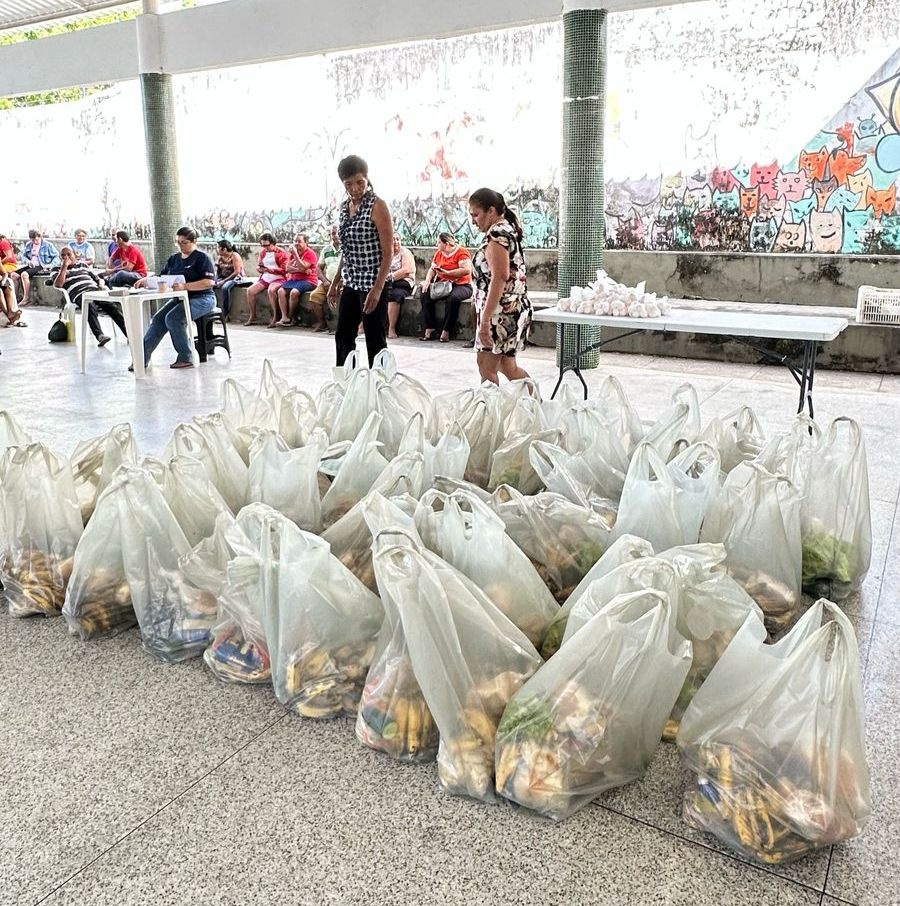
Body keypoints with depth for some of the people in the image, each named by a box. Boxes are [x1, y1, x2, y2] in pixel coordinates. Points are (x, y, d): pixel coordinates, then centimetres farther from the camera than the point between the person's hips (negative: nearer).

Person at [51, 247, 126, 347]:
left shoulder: (83, 264, 30)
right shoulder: (56, 270, 18)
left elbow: (97, 278, 31)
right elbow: (58, 285, -3)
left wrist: (101, 285, 7)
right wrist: (64, 266, 1)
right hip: (79, 296, -4)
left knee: (113, 306, -24)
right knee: (91, 307, -38)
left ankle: (128, 332, -35)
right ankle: (99, 335, -54)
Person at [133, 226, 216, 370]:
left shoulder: (202, 258, -7)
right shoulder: (174, 259, 16)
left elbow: (209, 282, -19)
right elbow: (161, 277, 16)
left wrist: (185, 286, -28)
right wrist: (146, 280, -5)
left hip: (201, 298, -7)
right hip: (180, 299, 7)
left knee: (173, 318, -27)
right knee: (158, 319, -13)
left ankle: (186, 359, -16)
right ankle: (143, 357, -14)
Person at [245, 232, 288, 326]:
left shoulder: (281, 253, -7)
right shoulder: (262, 252, 12)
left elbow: (284, 270, -13)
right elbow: (258, 266, 21)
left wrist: (270, 269, -22)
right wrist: (260, 269, -5)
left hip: (278, 279, -7)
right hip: (265, 278, 7)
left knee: (271, 290, -37)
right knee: (250, 291, -11)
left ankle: (275, 317, -27)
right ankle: (252, 317, 1)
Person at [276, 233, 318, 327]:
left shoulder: (310, 253, -6)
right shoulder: (293, 253, 16)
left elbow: (303, 267, -18)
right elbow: (288, 268, 6)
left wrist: (295, 254, -17)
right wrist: (300, 270, -12)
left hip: (307, 280, -7)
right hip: (293, 279, 7)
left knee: (294, 292, -32)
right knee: (281, 291, -18)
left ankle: (290, 317, -14)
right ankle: (284, 318, -23)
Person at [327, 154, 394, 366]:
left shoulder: (377, 206, -11)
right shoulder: (345, 206, 10)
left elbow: (388, 253, -14)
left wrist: (377, 289, -22)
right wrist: (336, 283, 16)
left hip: (372, 285, -8)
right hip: (351, 284, 8)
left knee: (375, 342, -1)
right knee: (343, 337, 14)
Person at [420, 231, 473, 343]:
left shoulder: (461, 252, -9)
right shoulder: (438, 253, 13)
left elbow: (467, 270, -22)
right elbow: (432, 269, 10)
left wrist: (447, 273, -25)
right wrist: (428, 280, -11)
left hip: (461, 285, -7)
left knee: (452, 298, -38)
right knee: (425, 294, -16)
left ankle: (445, 331, -29)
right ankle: (430, 330, -18)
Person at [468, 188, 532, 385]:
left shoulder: (497, 234, -13)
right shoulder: (508, 230, 17)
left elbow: (499, 278, -23)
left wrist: (485, 319, -25)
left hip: (501, 310, -10)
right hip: (515, 309, 10)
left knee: (487, 369, -7)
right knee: (507, 367, 15)